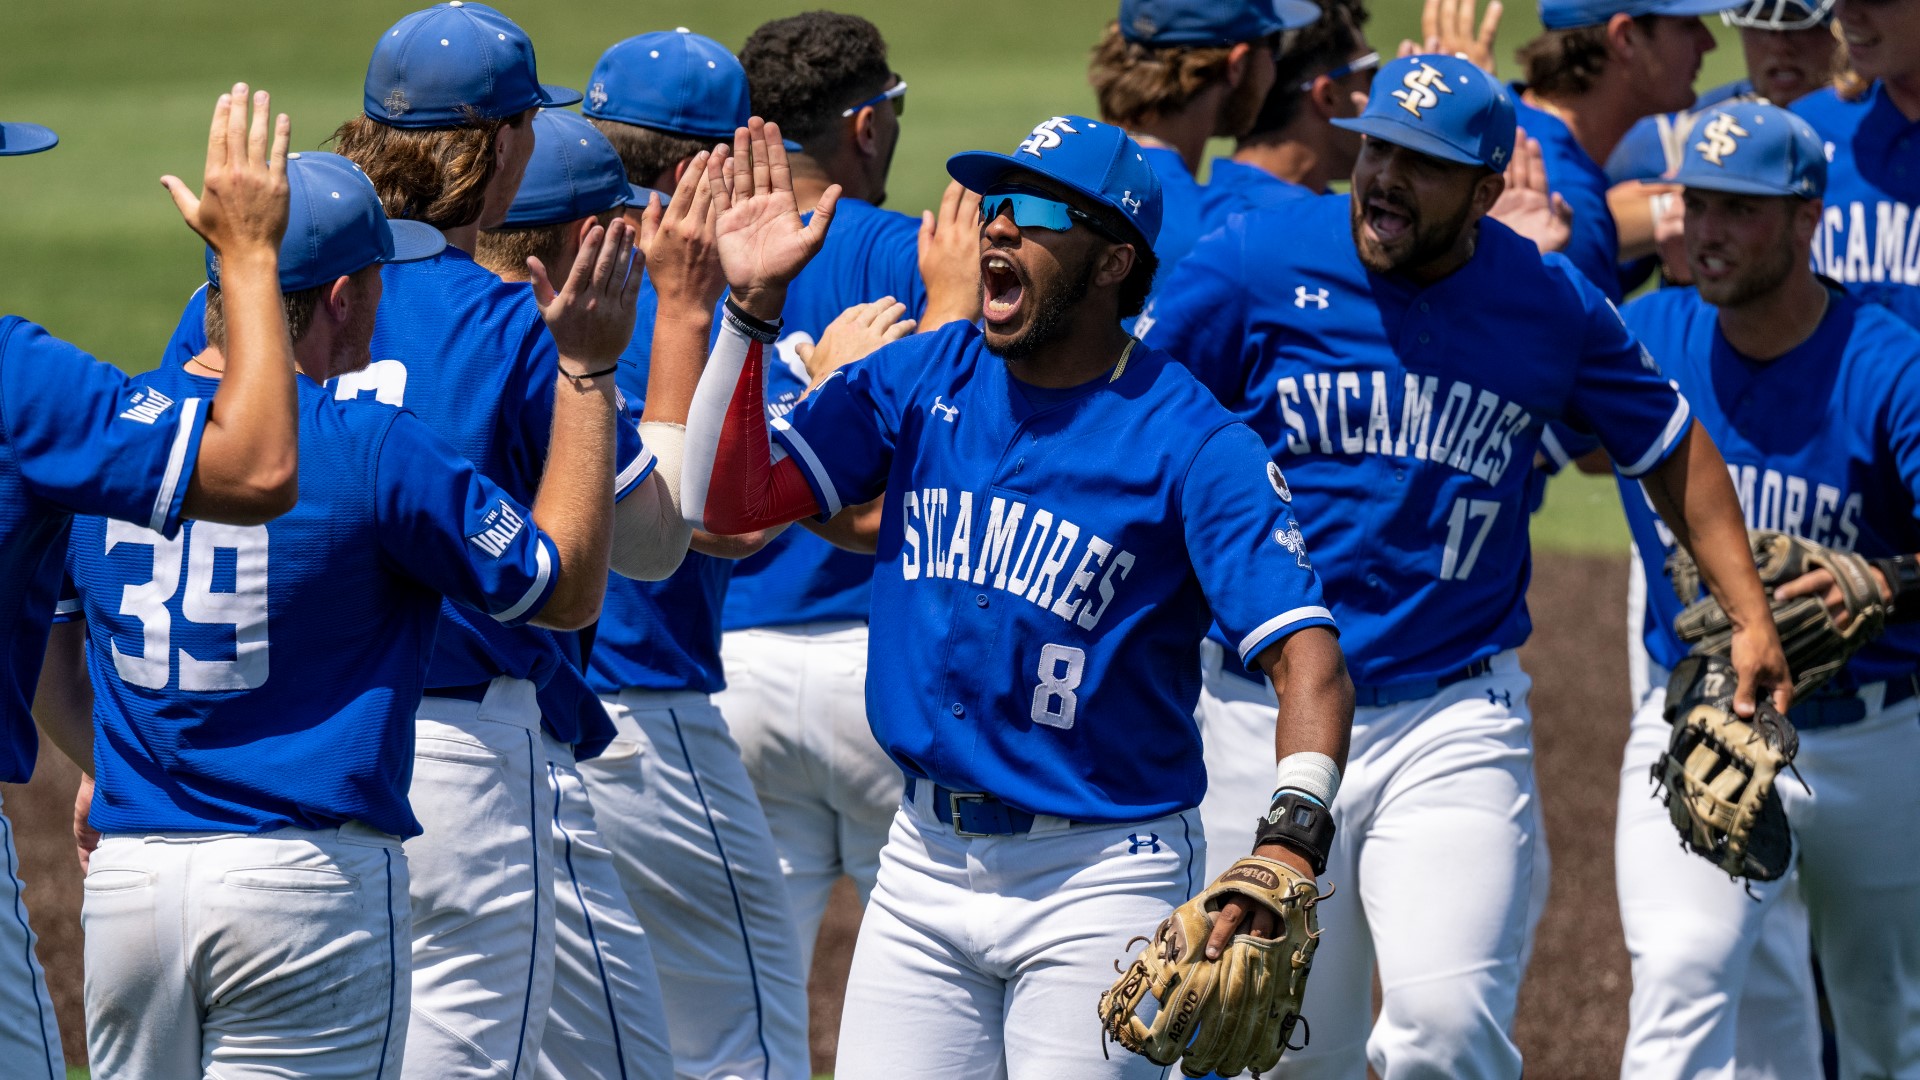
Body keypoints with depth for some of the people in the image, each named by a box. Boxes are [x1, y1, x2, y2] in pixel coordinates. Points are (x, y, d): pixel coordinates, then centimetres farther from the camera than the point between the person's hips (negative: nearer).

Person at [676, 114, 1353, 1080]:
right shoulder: (919, 379, 4)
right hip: (923, 859, 5)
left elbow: (1307, 656, -19)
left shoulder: (1192, 443, -11)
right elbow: (729, 502, -2)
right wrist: (753, 304, -12)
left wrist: (1290, 845, -36)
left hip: (1101, 879, -5)